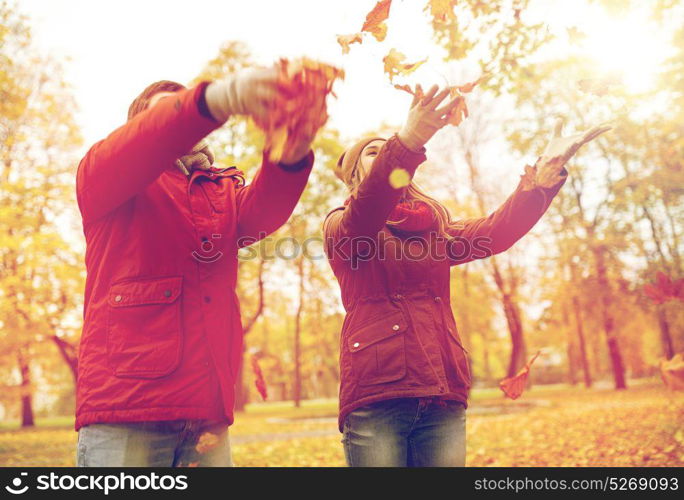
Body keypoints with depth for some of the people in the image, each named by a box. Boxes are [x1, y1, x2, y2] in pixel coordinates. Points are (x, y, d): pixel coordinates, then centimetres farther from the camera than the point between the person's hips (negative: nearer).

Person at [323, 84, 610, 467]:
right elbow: (363, 219, -15)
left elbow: (495, 232, 5)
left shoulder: (435, 230, 23)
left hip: (443, 396, 4)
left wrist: (547, 171, -9)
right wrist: (406, 142, -31)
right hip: (376, 390, -3)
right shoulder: (340, 226, 10)